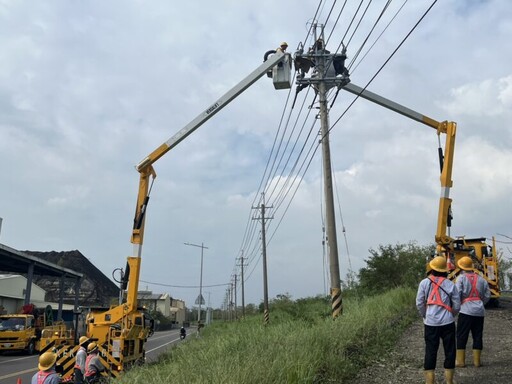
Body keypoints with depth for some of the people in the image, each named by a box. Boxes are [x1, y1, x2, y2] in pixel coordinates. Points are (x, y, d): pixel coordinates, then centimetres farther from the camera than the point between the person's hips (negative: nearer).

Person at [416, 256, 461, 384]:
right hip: (447, 323, 0)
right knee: (449, 351, 13)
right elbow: (457, 306, 1)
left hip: (431, 323, 0)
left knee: (430, 351, 7)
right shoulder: (450, 285, -2)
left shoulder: (424, 283, -4)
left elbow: (419, 303, -3)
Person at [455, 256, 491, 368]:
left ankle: (460, 360, 5)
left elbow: (457, 294, -14)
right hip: (479, 312, 5)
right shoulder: (481, 279, 8)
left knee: (462, 336, 3)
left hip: (466, 311, -5)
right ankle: (477, 361, 16)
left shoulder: (461, 278, -6)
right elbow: (487, 295, 9)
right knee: (478, 336, 12)